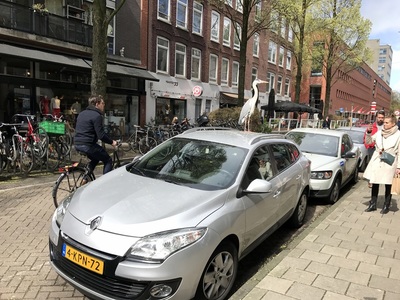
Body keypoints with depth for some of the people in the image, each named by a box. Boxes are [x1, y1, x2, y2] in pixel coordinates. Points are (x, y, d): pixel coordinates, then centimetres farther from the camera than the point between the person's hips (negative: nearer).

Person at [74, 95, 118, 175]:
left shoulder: (82, 114, 16)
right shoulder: (96, 116, -12)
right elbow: (101, 135, -18)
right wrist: (111, 142, -4)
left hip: (77, 144, 9)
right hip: (88, 145, -9)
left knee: (95, 159, 31)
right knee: (108, 161, 5)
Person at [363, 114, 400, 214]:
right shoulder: (379, 132, 4)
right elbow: (369, 141, 13)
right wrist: (368, 133, -6)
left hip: (389, 163, -4)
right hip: (376, 162, 4)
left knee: (388, 185, 6)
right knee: (374, 183, 8)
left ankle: (386, 206, 21)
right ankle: (373, 204, 19)